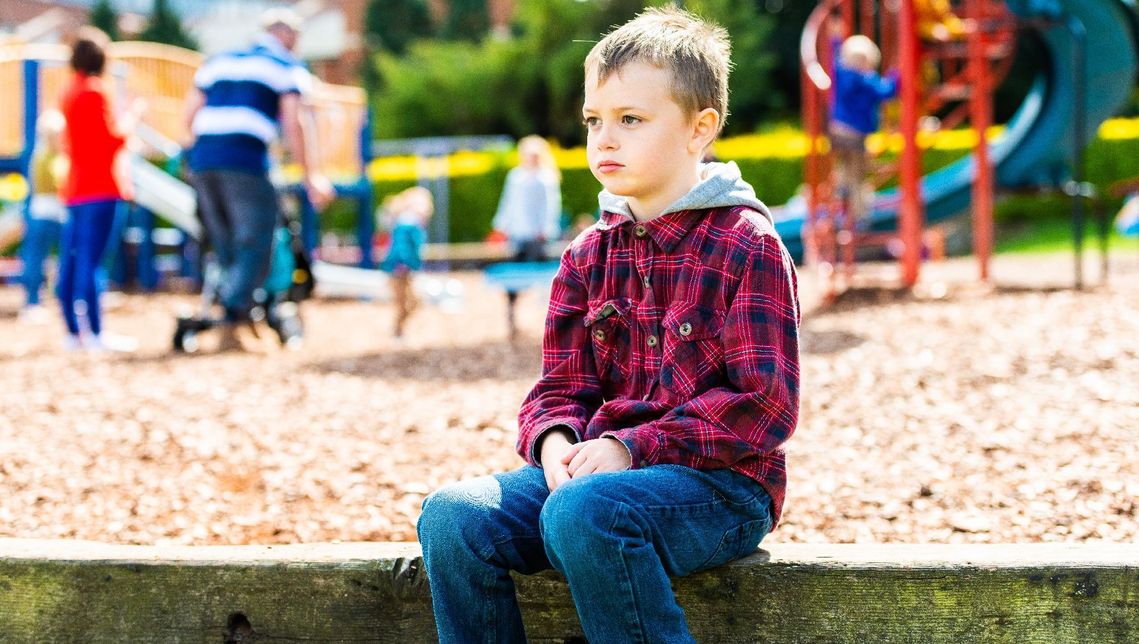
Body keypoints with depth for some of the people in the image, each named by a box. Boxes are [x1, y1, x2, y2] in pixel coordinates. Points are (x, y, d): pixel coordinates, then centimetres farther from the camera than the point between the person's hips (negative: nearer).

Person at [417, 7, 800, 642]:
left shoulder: (747, 245, -5)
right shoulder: (588, 257, 14)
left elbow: (766, 404, -12)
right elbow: (563, 386, 15)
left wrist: (633, 446, -19)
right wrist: (554, 439, -11)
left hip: (720, 481, -6)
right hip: (599, 466, 6)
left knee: (581, 511, -36)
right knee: (452, 514, -18)